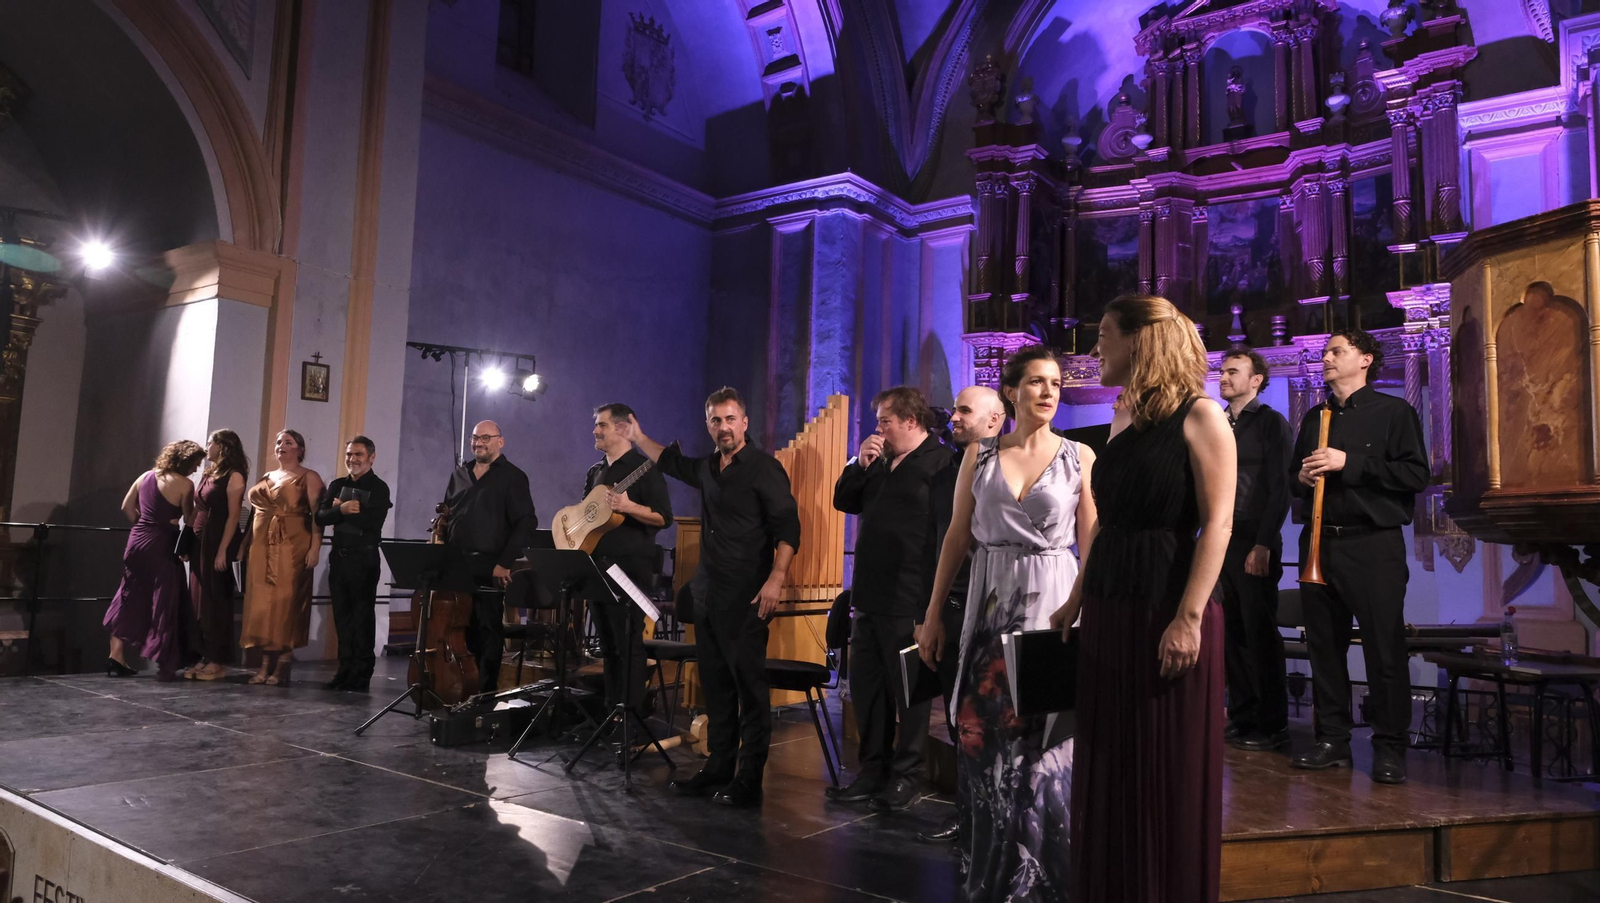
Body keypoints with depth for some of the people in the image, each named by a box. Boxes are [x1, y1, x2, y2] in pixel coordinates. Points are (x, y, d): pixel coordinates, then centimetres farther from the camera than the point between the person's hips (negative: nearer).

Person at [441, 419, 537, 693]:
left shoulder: (512, 476, -3)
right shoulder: (460, 474, 16)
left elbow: (527, 522, -10)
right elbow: (447, 513, 25)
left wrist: (505, 562, -16)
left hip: (488, 567, -6)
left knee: (488, 628, 0)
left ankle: (486, 690, 6)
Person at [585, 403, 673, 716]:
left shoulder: (643, 467, -7)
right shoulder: (595, 472, 17)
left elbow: (664, 516, -13)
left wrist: (628, 507, -26)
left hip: (630, 566, -8)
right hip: (597, 565, 8)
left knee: (628, 643, -6)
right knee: (607, 642, 13)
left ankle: (632, 715, -1)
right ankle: (610, 709, 21)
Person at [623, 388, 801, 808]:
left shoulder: (762, 467, -7)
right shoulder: (708, 468, 14)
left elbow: (788, 526, -13)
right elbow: (671, 462, 36)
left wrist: (776, 578, -23)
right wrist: (638, 437, 38)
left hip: (746, 596, -8)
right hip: (709, 592, 8)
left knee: (749, 683, -4)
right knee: (714, 682, 11)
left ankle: (749, 778, 2)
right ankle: (719, 766, 21)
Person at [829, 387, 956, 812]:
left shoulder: (942, 462, -11)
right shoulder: (880, 462, 16)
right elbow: (844, 502, 18)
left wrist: (936, 599, -21)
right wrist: (859, 466, 1)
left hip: (910, 601, -9)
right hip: (870, 597, 9)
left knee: (909, 691, 4)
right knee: (866, 687, 15)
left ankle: (905, 778, 17)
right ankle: (873, 771, 27)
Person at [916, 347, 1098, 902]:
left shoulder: (1079, 457, 1)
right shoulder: (979, 455, 5)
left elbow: (1091, 545, 2)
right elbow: (957, 537, 7)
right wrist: (933, 613, 6)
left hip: (1054, 606, -2)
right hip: (990, 608, 2)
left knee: (1042, 745, 2)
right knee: (986, 742, 6)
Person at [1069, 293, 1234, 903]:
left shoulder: (1198, 416, -7)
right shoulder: (1123, 419, 12)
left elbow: (1217, 522, -14)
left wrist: (1190, 618, -21)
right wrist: (1075, 601, 16)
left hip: (1168, 611, -7)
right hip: (1109, 610, 7)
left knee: (1170, 773, 3)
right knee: (1108, 769, 13)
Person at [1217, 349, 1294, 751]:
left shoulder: (1271, 424, -2)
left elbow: (1279, 489, -8)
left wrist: (1263, 544, -16)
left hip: (1255, 544, -6)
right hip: (1220, 541, 6)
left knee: (1260, 634, -1)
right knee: (1233, 633, 8)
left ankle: (1272, 724, 9)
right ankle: (1241, 717, 17)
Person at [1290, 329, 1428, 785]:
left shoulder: (1393, 411, 2)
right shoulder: (1315, 416, 19)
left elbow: (1416, 474, -9)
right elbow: (1296, 474, 26)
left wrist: (1350, 463, -15)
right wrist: (1301, 477, 3)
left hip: (1374, 545, -5)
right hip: (1320, 542, 5)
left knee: (1384, 648, -4)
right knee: (1324, 644, 6)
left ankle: (1389, 748, 6)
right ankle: (1332, 740, 15)